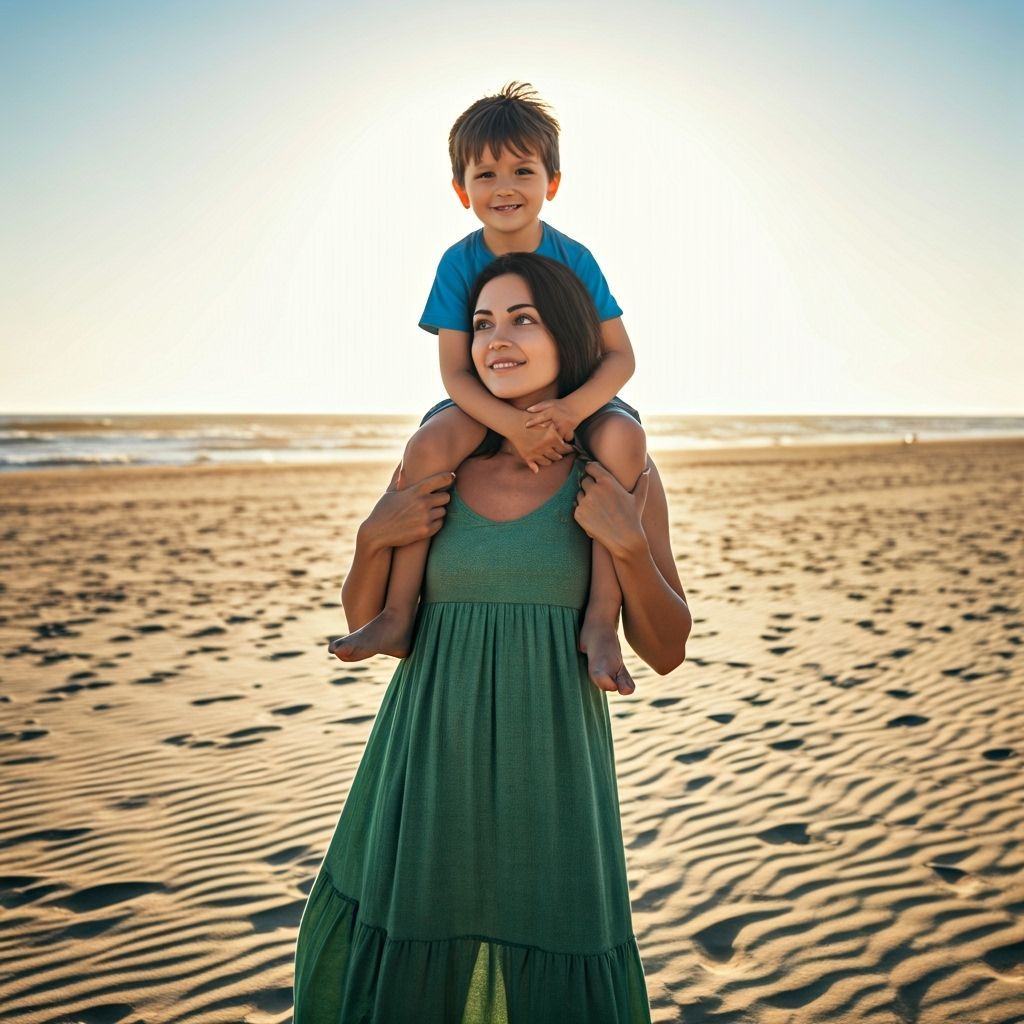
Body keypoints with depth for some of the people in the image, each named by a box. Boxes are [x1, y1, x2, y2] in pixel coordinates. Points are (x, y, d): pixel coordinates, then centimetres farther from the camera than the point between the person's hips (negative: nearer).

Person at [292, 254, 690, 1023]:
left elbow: (666, 651, -2)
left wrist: (629, 545, -18)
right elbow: (364, 623, 8)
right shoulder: (437, 463, 1)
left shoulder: (620, 473, -3)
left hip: (549, 768, -2)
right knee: (401, 961, 14)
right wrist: (375, 537, -10)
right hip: (432, 763, 2)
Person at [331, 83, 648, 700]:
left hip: (573, 400, 0)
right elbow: (455, 372, -14)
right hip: (487, 404, 1)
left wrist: (570, 409, -31)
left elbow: (621, 356, -11)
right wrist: (513, 425, -32)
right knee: (429, 444, -30)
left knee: (624, 438, -33)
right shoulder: (460, 264, -10)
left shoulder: (574, 259, -10)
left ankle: (603, 618, -29)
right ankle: (399, 615, -22)